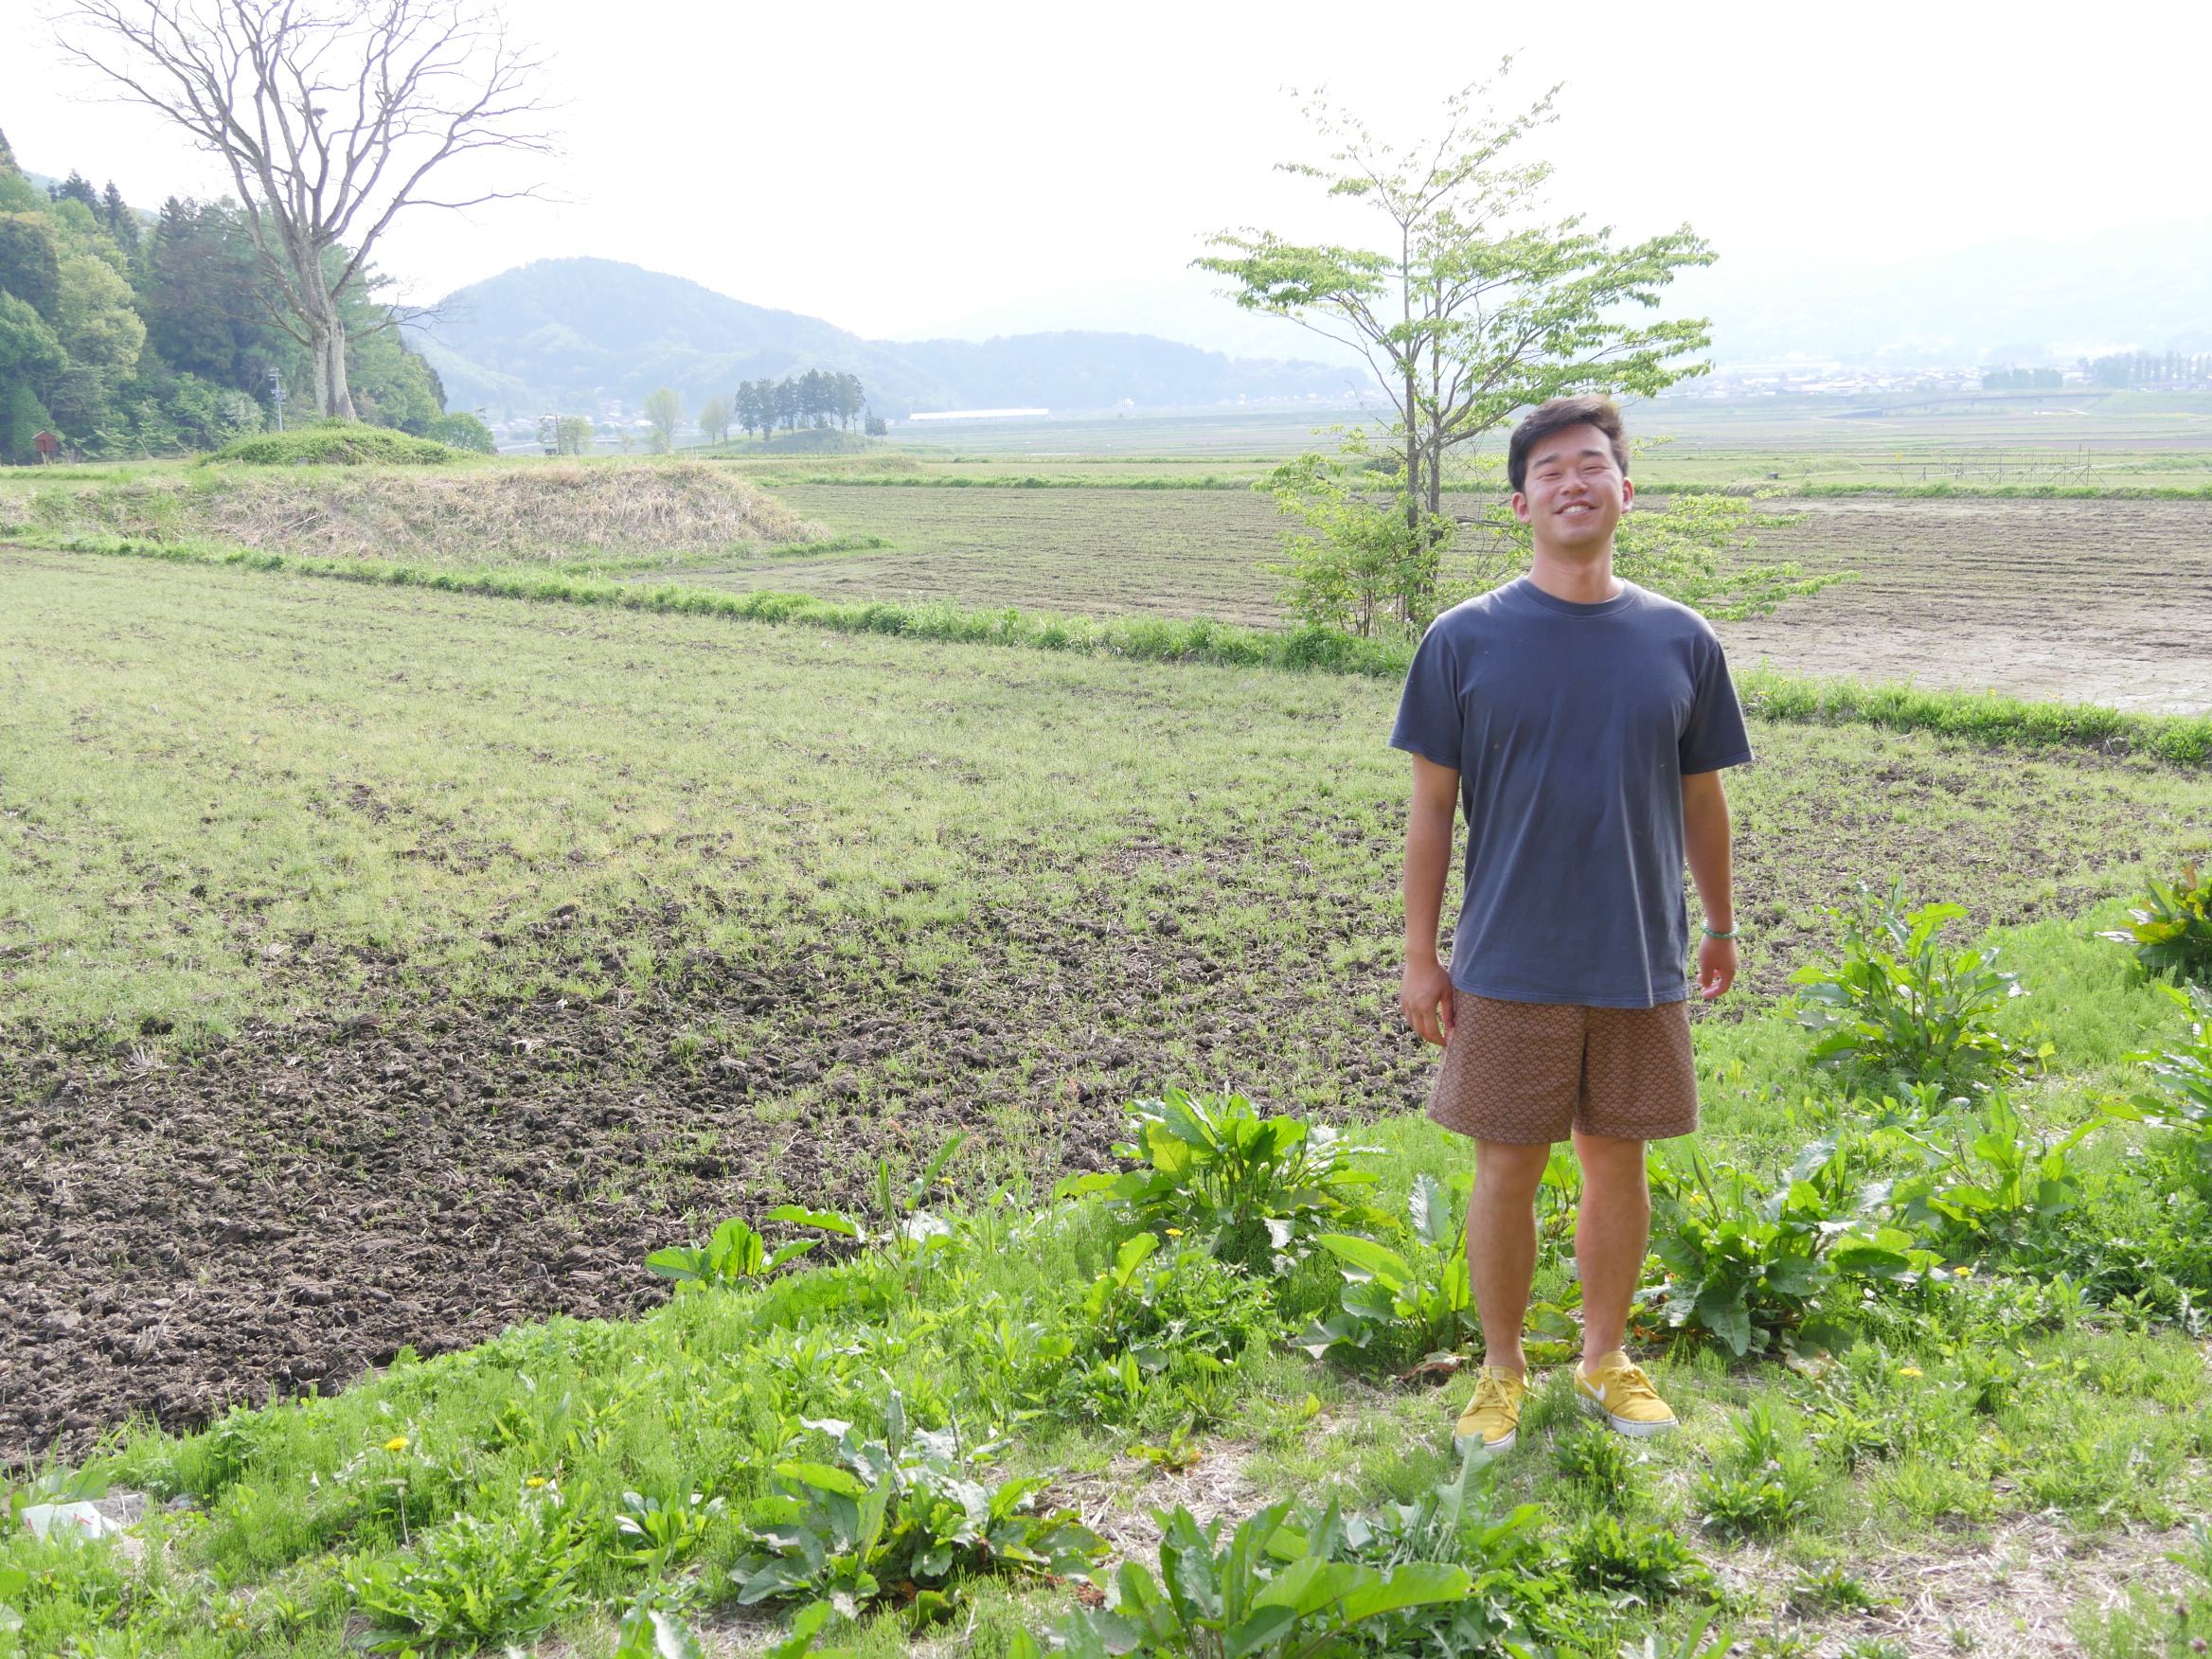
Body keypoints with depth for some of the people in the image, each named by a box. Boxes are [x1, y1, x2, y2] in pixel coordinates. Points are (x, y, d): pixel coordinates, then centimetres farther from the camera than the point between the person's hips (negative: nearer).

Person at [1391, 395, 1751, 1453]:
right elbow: (1431, 804, -1)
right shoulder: (1465, 640, -5)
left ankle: (1606, 1359, 32)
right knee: (1507, 1169, 6)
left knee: (1617, 1161, 12)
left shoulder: (1681, 642, 2)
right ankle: (1501, 1371, 26)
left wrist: (1722, 927, 18)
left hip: (1642, 962, 2)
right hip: (1508, 965, -2)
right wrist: (1419, 958, -2)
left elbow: (1702, 800, 12)